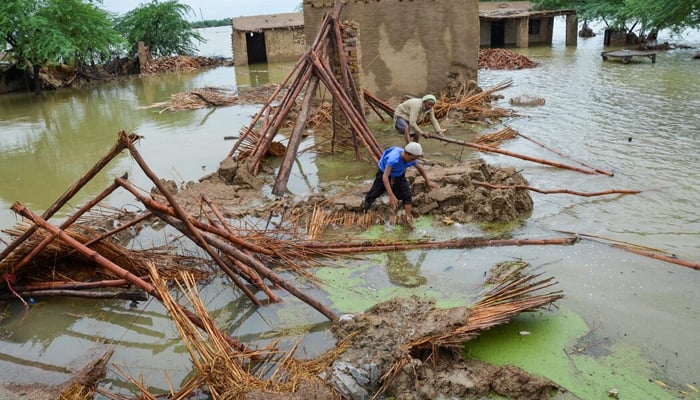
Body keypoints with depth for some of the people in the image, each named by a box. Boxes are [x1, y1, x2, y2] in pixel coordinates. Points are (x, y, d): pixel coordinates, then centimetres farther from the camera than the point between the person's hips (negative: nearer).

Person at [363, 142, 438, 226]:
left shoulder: (411, 159, -25)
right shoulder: (393, 158, -44)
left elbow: (420, 168, -2)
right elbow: (385, 177, -49)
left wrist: (428, 182, 8)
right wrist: (391, 195, -55)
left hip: (399, 176, 4)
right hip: (384, 173, -4)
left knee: (406, 194, -11)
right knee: (375, 193, 4)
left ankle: (408, 217, -4)